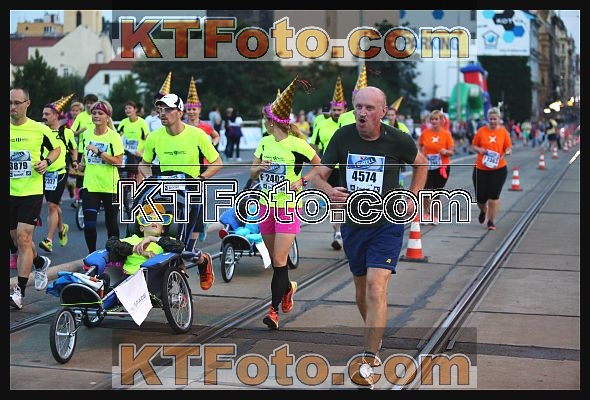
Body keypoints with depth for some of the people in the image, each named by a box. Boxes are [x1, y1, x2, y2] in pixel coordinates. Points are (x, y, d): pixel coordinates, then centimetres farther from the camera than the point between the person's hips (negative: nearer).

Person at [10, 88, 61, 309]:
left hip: (32, 193, -4)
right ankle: (41, 263, 45)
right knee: (17, 241, 13)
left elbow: (56, 148, 13)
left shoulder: (40, 129, -3)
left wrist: (46, 162, -6)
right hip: (9, 193, 4)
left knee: (23, 239, -12)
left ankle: (19, 291, -9)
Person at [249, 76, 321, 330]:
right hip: (266, 205, 6)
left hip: (288, 206, -6)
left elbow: (319, 166, 2)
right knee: (274, 258, 15)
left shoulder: (297, 144, -10)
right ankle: (287, 287, 42)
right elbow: (252, 173, 13)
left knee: (279, 260, -9)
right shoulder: (264, 142, 7)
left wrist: (302, 180, -12)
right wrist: (260, 168, -10)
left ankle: (274, 310, -5)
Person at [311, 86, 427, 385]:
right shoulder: (342, 137, -7)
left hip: (387, 225, -3)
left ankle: (367, 362, -15)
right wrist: (329, 191, -25)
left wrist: (412, 198, 2)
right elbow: (319, 175, -3)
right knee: (361, 291, 16)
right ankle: (375, 339, 43)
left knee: (376, 288, -17)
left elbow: (420, 163, 11)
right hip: (353, 224, 4)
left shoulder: (397, 140, -10)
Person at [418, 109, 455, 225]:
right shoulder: (425, 133, -1)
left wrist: (446, 151, -24)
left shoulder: (446, 134, -4)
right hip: (427, 166, 0)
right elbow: (420, 147, 14)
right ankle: (426, 214, 7)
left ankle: (435, 216, 25)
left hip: (442, 167, 0)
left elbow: (452, 151, -2)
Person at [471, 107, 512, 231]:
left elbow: (508, 148, 6)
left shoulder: (504, 132, 0)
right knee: (480, 196, 4)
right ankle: (483, 210, 40)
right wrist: (480, 150, -15)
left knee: (494, 196, -3)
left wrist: (506, 153, -16)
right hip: (481, 168, 1)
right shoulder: (481, 131, -1)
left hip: (499, 169, -1)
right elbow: (474, 146, 6)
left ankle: (491, 221, 9)